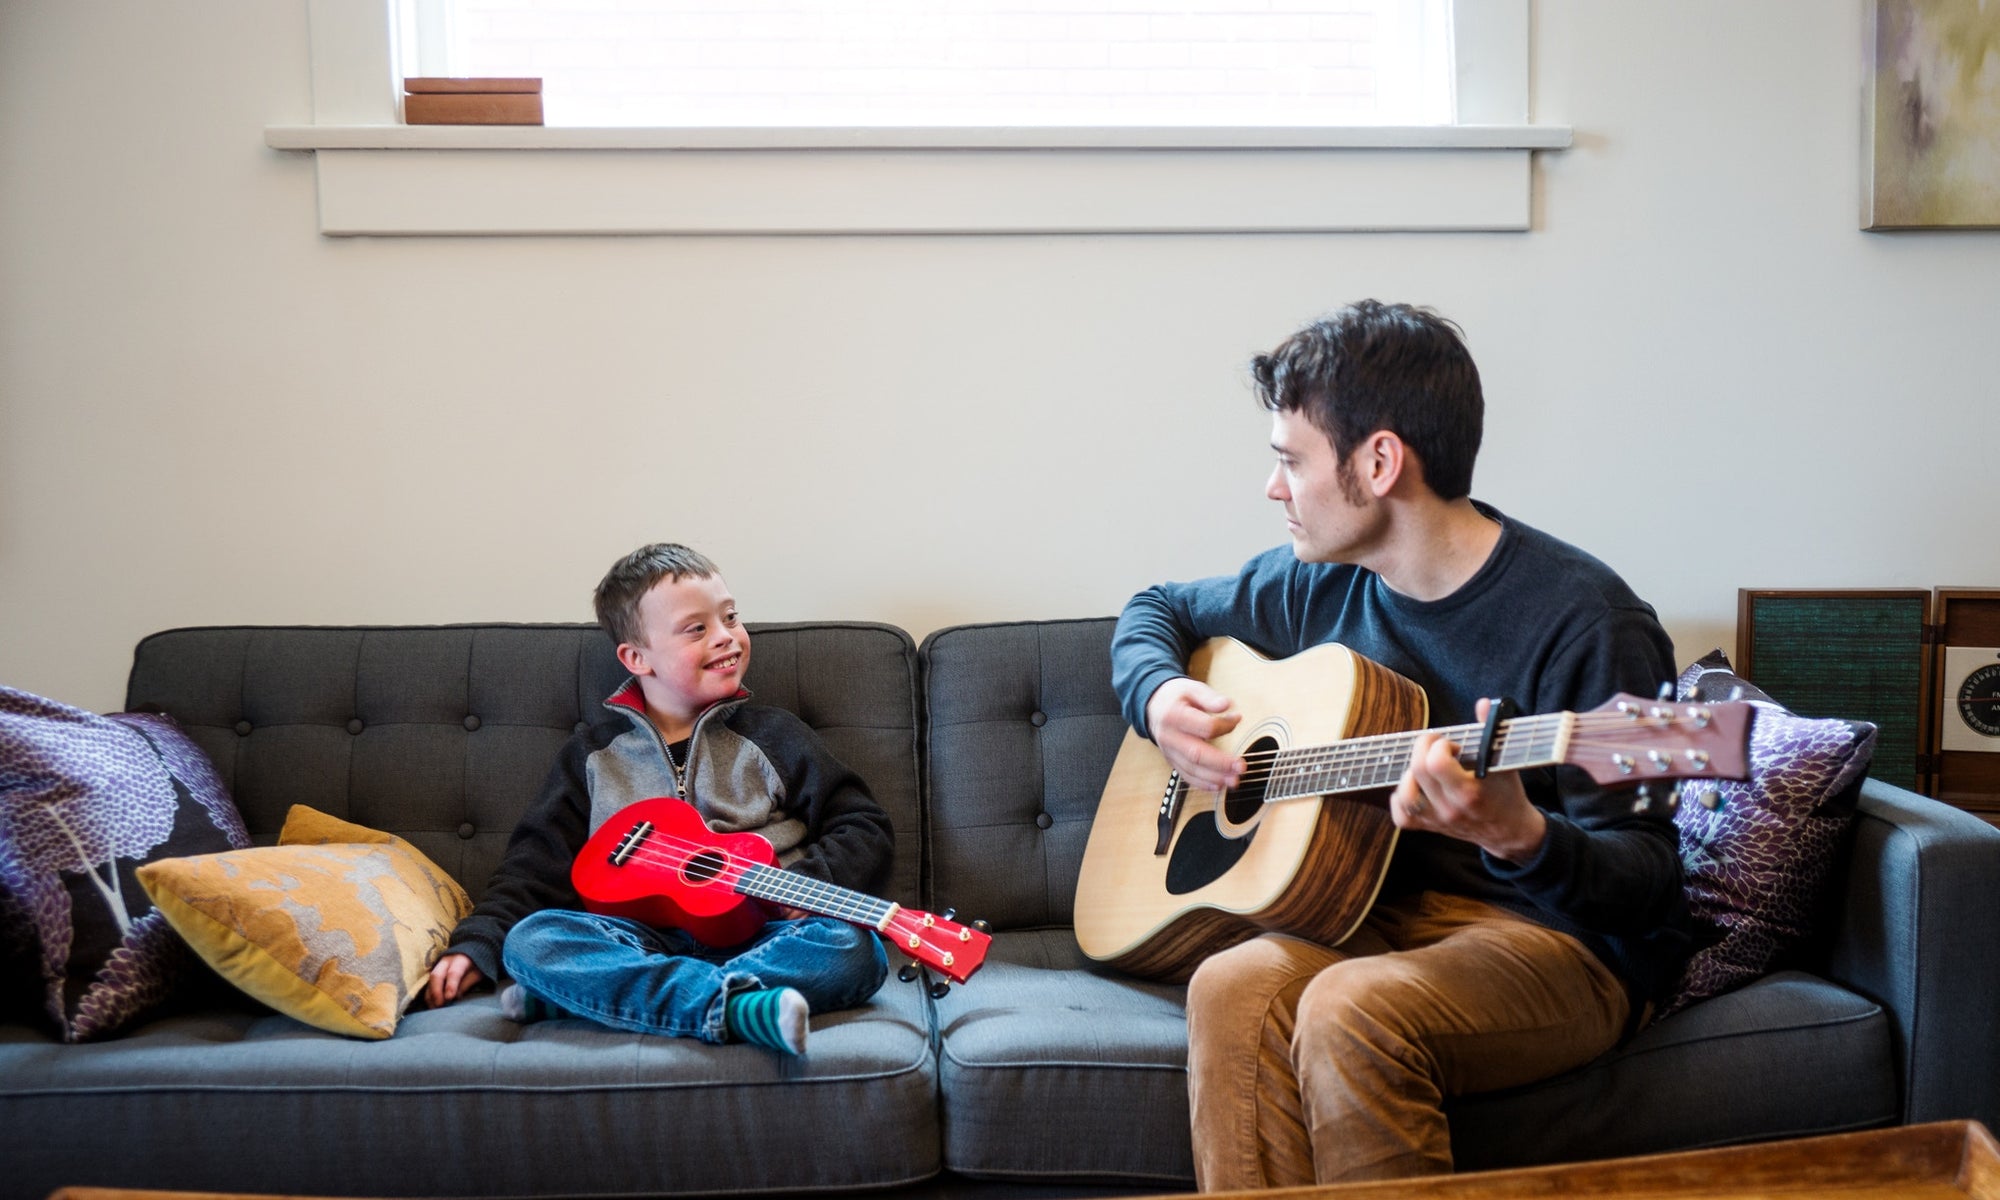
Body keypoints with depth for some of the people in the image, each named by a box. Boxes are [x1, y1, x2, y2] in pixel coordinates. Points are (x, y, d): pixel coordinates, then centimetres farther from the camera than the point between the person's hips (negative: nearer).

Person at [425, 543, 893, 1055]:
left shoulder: (771, 735, 13)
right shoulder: (595, 754, 17)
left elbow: (865, 827, 11)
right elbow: (540, 859, 14)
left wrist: (812, 881, -8)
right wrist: (477, 945, 0)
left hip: (754, 936, 0)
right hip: (640, 939, 1)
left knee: (854, 950, -31)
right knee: (530, 939, -27)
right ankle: (741, 1008, -41)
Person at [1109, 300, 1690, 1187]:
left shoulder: (1583, 622, -15)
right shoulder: (1321, 584, 5)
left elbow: (1642, 882, -16)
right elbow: (1160, 609, 22)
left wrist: (1519, 837, -38)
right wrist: (1159, 696, 0)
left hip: (1566, 942, -5)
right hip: (1389, 913, 5)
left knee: (1351, 1009, -34)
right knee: (1234, 988, -28)